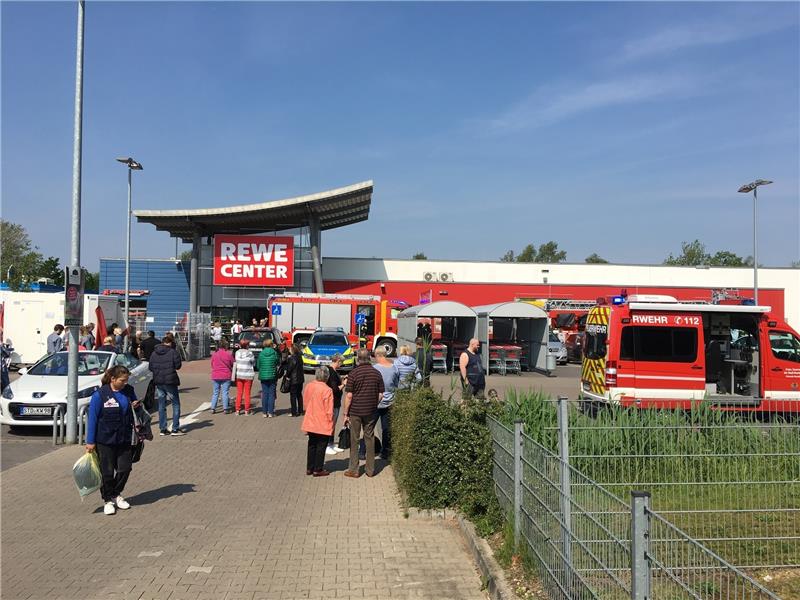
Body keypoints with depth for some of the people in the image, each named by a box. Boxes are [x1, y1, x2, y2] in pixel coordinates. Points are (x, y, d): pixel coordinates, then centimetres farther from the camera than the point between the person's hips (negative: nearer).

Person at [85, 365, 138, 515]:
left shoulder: (128, 391, 1)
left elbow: (134, 405, 18)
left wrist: (137, 405, -8)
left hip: (124, 439, 4)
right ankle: (108, 500, 23)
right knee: (107, 472, 5)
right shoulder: (99, 395, -12)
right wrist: (90, 442, -10)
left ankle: (116, 494, 29)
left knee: (125, 469, 5)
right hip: (105, 440, -4)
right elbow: (92, 418, -10)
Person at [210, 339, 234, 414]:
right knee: (225, 392, 3)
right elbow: (233, 364, -1)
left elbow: (212, 364, 9)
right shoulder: (228, 354, -10)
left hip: (215, 376, 3)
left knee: (215, 392, 11)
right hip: (226, 376, -3)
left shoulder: (214, 354, -1)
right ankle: (225, 409, 4)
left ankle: (213, 408, 10)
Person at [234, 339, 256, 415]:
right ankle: (247, 410, 9)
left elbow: (235, 362, 3)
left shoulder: (237, 352, -2)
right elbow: (254, 363, -3)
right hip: (248, 375, -3)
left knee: (239, 392, 10)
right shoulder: (250, 353, -12)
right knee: (247, 393, 5)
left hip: (238, 375, 3)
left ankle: (238, 409, 12)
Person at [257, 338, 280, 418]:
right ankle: (270, 412, 4)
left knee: (264, 394, 7)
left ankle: (265, 412, 8)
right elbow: (278, 362, 4)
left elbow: (258, 365, 4)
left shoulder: (261, 353, -3)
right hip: (272, 376, -1)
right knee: (271, 394, 5)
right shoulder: (274, 353, -8)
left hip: (263, 376, 2)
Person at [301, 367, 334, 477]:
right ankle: (318, 470, 13)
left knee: (312, 445, 18)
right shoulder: (327, 390, -20)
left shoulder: (308, 386, -3)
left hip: (310, 422, 6)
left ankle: (309, 468, 24)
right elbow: (329, 410, -17)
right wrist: (331, 423, -3)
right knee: (321, 446, 7)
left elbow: (305, 403, 9)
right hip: (323, 424, -6)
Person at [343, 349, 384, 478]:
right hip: (371, 412, 3)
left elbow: (349, 396, -12)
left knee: (354, 440, 7)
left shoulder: (353, 373, -11)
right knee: (370, 439, 11)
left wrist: (345, 414, -5)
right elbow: (381, 395, 1)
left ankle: (353, 470, 12)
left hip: (355, 411, -3)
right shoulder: (376, 373, 0)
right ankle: (370, 469, 17)